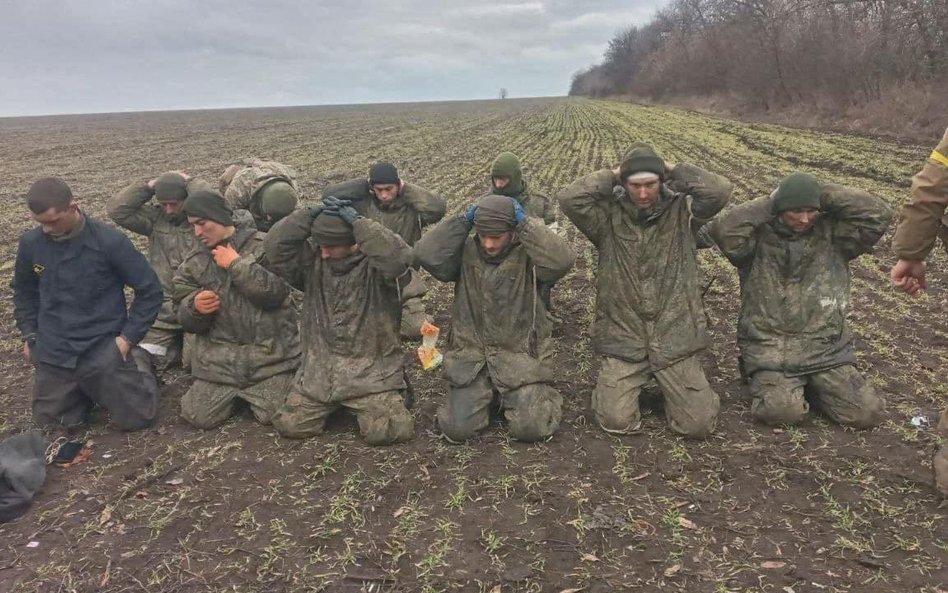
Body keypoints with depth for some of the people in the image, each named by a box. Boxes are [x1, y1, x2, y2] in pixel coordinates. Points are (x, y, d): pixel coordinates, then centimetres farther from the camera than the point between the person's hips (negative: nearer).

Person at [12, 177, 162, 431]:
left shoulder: (110, 241, -15)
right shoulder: (30, 243, -3)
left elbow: (150, 290, -7)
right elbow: (24, 291, 17)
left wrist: (128, 337, -10)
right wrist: (29, 335, 9)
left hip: (103, 350, -4)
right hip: (52, 353, 4)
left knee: (135, 419, -2)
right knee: (48, 423, 9)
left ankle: (138, 364, 25)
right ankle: (86, 390, 35)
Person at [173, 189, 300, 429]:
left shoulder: (263, 246, -5)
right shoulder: (192, 263, 7)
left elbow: (276, 292, -18)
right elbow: (186, 319, 6)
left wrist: (237, 264, -19)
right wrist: (195, 307, -18)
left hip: (271, 352, -3)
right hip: (220, 356, 4)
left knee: (275, 416, -12)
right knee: (198, 417, -3)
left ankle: (251, 392, 23)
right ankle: (236, 394, 27)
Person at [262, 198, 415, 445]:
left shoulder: (375, 263, -11)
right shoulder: (312, 260, 2)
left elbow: (399, 257, -34)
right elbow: (274, 246, -11)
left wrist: (357, 221, -28)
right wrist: (312, 213, -18)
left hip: (371, 370, -4)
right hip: (319, 370, 4)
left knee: (385, 431, -17)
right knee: (289, 425, 0)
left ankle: (383, 404, 19)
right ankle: (332, 406, 29)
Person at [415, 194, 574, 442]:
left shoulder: (528, 256, -7)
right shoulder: (466, 253, -1)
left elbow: (561, 260, -28)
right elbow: (427, 254, -16)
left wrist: (525, 222, -22)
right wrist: (463, 221, -14)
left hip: (520, 357, -2)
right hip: (471, 357, 2)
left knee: (530, 428, -10)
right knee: (457, 429, -5)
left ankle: (534, 395, 25)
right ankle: (488, 395, 27)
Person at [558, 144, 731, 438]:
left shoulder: (682, 210, 0)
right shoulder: (608, 216, -4)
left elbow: (720, 190, -16)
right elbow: (569, 198, -18)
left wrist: (674, 171, -6)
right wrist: (612, 176, -9)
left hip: (675, 339, 1)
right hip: (623, 340, -1)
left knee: (699, 424, -1)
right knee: (616, 422, -8)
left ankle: (669, 385, 31)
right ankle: (617, 383, 26)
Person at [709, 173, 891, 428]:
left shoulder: (832, 233, 5)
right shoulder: (759, 237, -2)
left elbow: (879, 214, -6)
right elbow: (722, 229, -21)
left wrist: (824, 194, -6)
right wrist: (769, 204, -13)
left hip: (827, 349, 3)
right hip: (771, 349, -3)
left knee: (868, 412, -7)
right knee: (782, 411, -25)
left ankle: (813, 385, 19)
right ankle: (772, 384, 9)